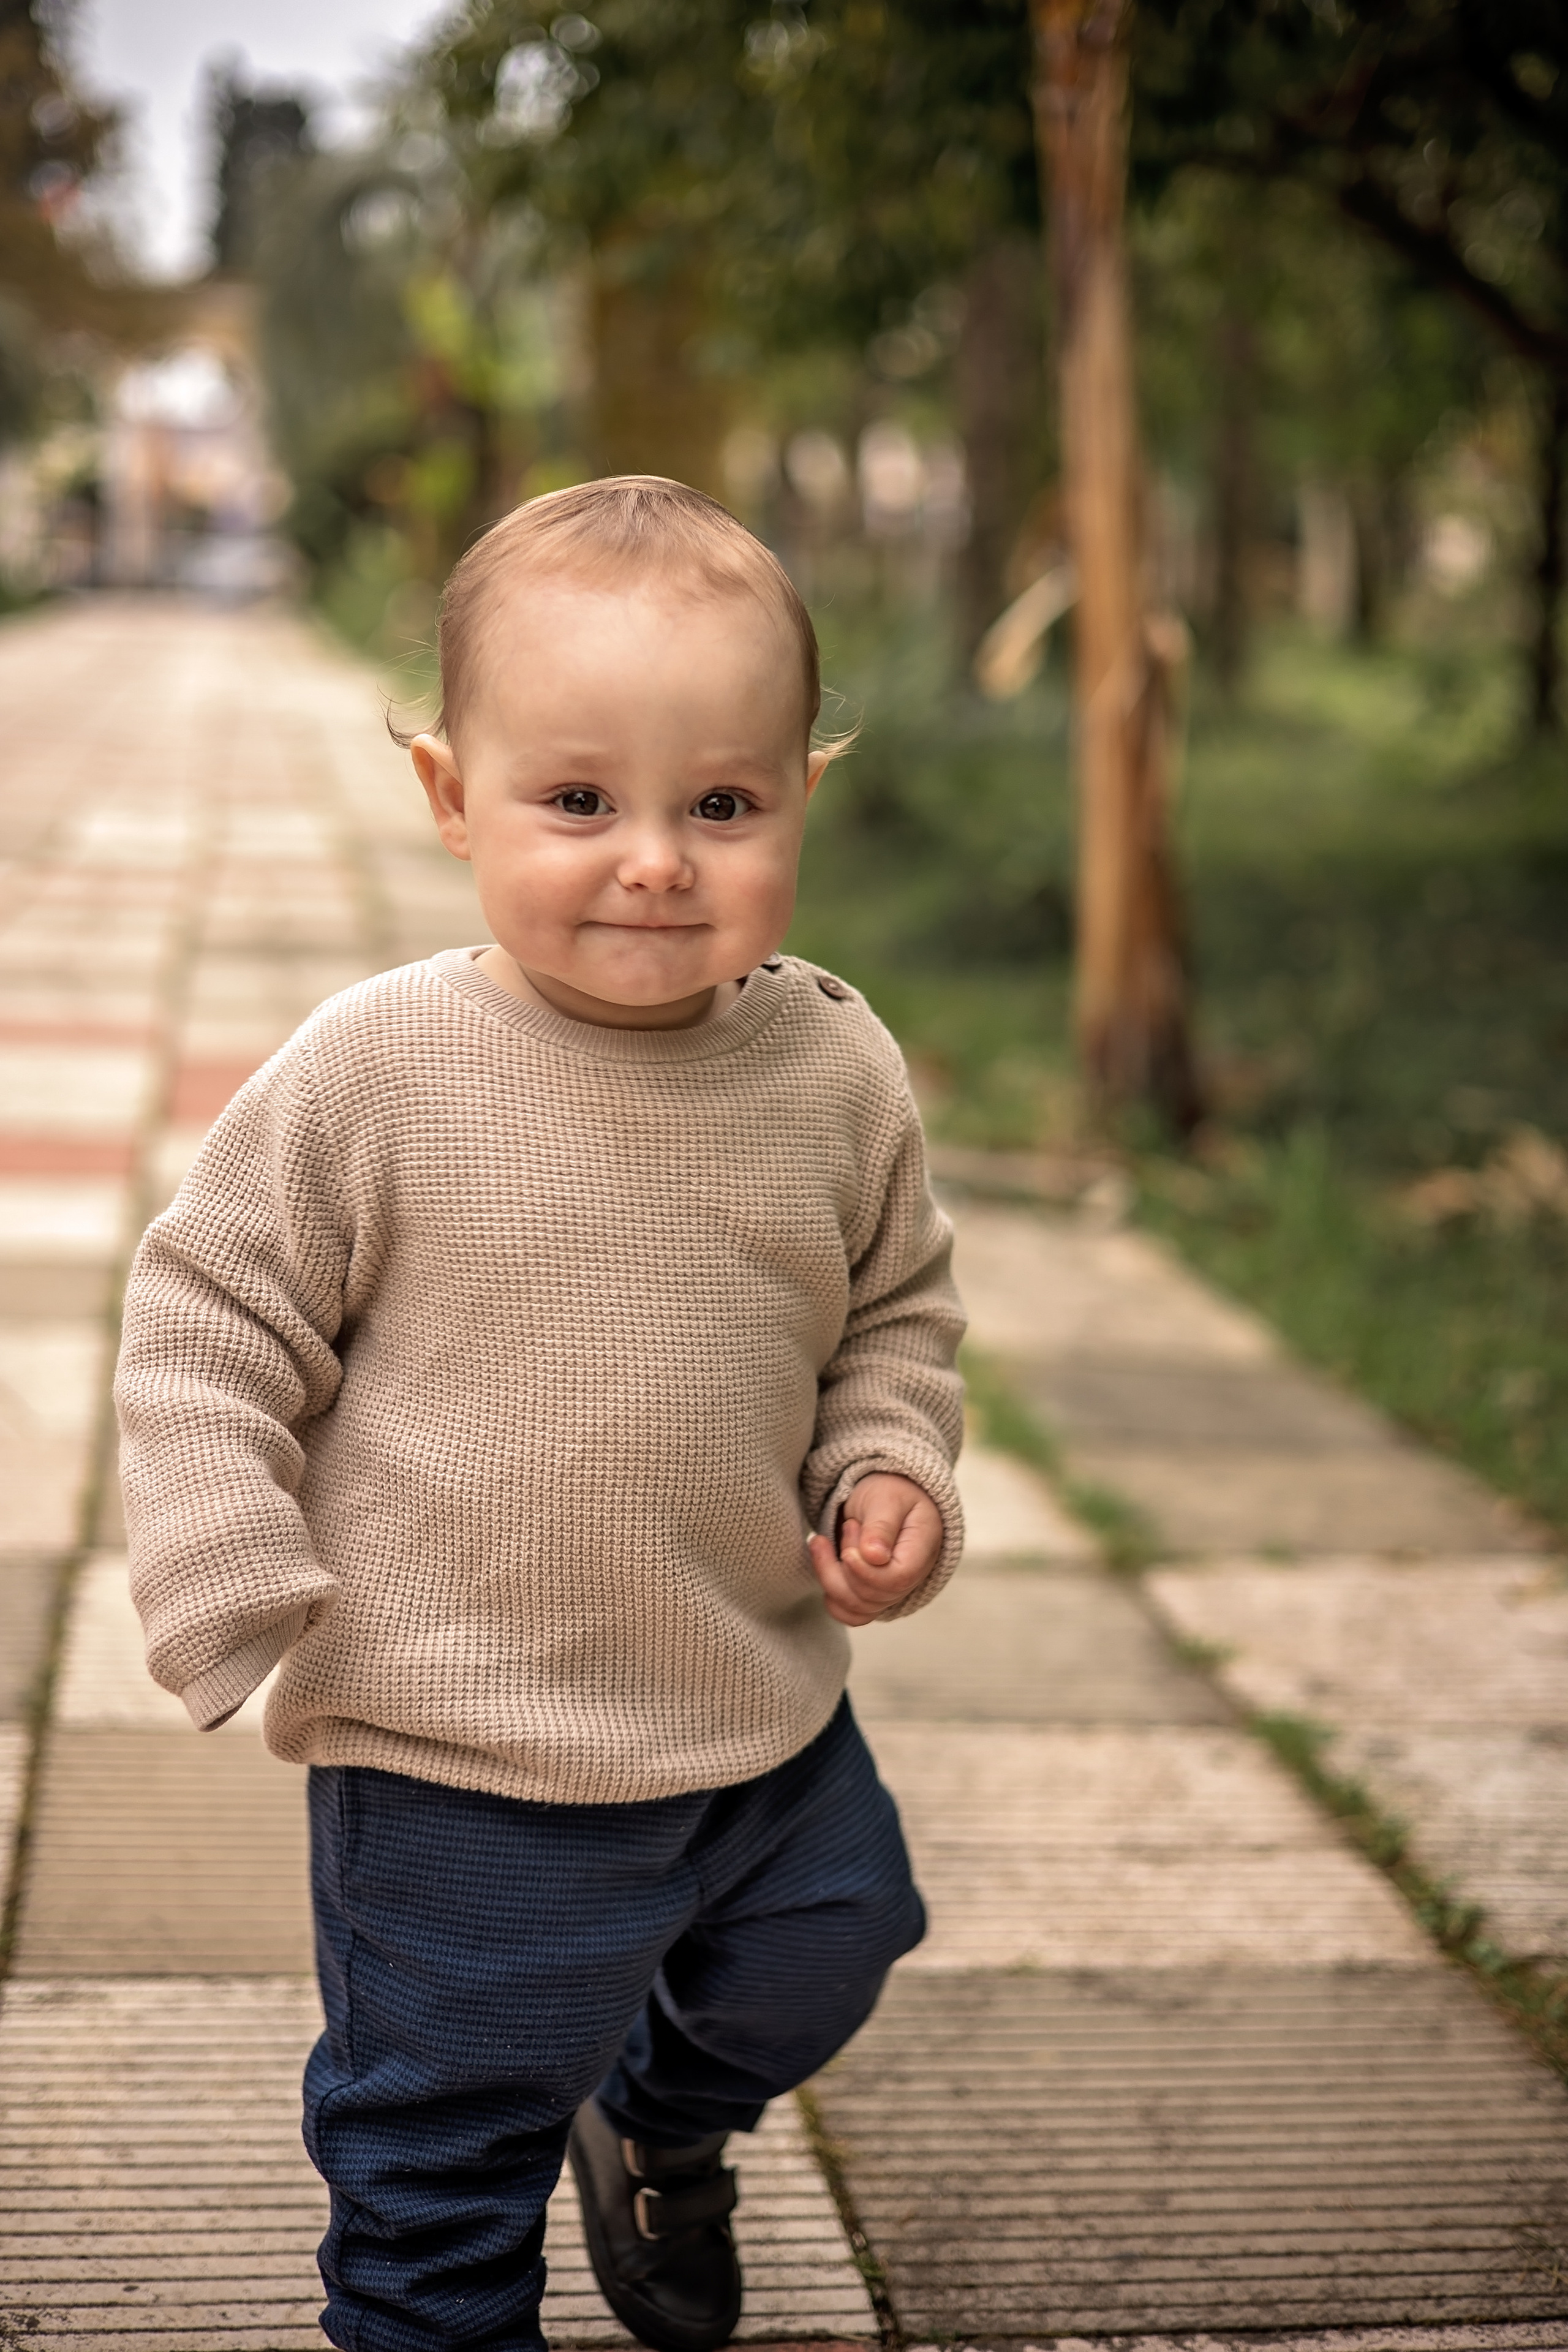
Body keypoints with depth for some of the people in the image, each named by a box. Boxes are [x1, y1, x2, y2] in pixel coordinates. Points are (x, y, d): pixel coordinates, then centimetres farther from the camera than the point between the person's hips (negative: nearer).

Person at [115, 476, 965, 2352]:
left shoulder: (835, 1070, -6)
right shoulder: (377, 1070, -18)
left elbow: (895, 1312, 11)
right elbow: (209, 1316, -8)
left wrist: (892, 1469, -5)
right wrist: (232, 1578, -16)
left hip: (770, 1724, 5)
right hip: (459, 1765, -4)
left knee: (810, 1983, 27)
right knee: (440, 2146, 9)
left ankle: (656, 2128, 59)